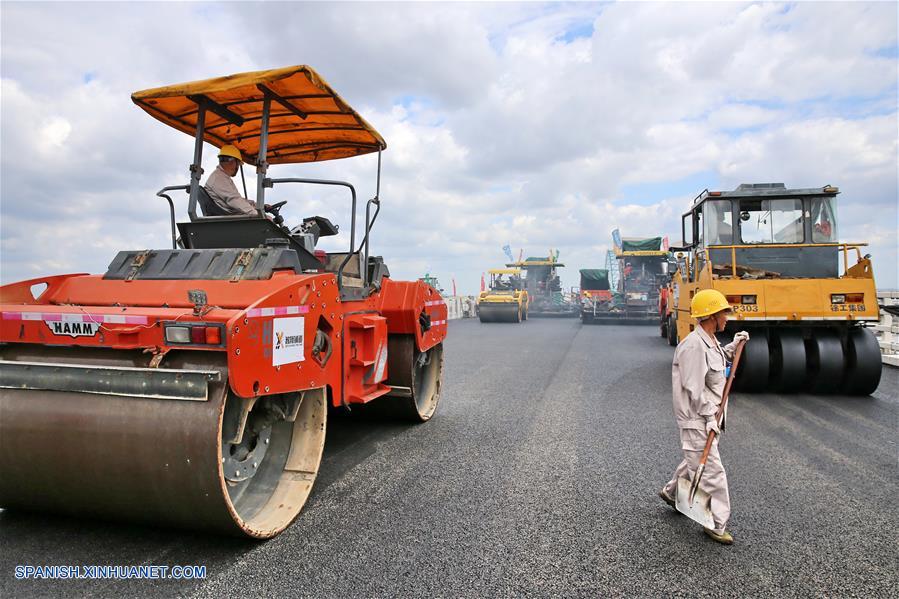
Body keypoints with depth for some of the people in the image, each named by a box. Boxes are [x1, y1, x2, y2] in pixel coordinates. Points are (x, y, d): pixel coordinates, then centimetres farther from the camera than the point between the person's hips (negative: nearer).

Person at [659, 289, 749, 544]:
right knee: (711, 470, -3)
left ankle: (671, 492, 44)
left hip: (709, 415, 10)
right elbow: (695, 389, -23)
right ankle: (716, 524, 9)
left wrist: (733, 346, 15)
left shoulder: (710, 341, 9)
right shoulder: (693, 345, -23)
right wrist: (710, 417, -20)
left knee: (697, 460, 24)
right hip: (697, 420, -10)